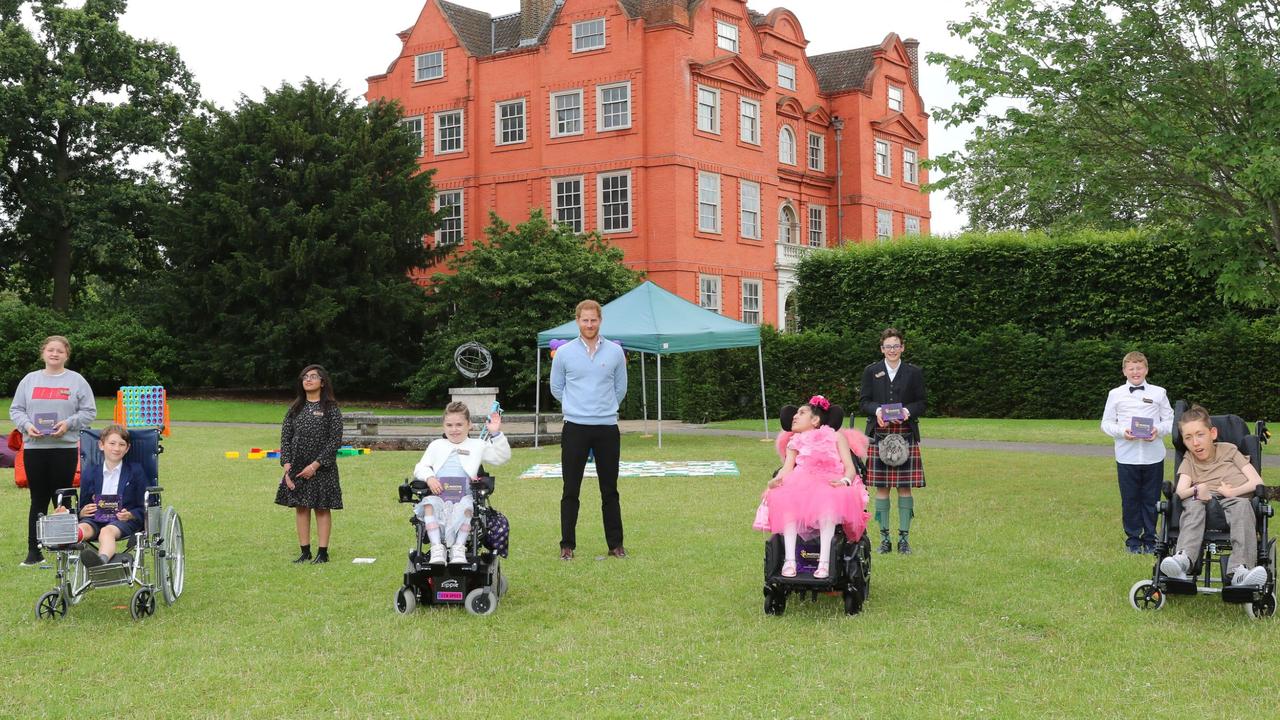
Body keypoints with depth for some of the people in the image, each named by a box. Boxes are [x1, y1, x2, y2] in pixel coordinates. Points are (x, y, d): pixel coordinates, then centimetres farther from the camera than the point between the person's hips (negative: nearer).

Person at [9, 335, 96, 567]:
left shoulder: (77, 381, 4)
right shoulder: (30, 380, 12)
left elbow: (89, 412, 2)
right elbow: (15, 409, 11)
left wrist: (68, 423, -13)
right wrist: (26, 425, -8)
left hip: (66, 447, -2)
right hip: (34, 447, 2)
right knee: (38, 500, 5)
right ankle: (34, 551, 9)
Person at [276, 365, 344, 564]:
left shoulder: (331, 409, -4)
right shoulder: (295, 408, 9)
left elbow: (335, 441, -9)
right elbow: (285, 437, 7)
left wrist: (315, 465, -15)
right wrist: (286, 463, -6)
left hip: (322, 468, -4)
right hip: (297, 467, 4)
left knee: (322, 508, 1)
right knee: (300, 507, 7)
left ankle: (323, 553, 7)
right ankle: (305, 551, 14)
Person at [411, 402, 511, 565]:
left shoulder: (477, 445, 19)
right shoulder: (436, 445, 25)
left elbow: (502, 456, 8)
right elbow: (420, 467, 17)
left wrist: (496, 434, -5)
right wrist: (429, 477, -6)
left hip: (464, 494, -1)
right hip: (438, 494, 1)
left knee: (466, 506, -35)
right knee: (430, 504, -32)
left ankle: (459, 549, -33)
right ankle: (437, 548, -36)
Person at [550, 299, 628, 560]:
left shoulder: (615, 352, 5)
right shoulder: (564, 353, 1)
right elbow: (556, 388, 11)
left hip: (607, 428, 1)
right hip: (575, 428, -1)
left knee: (610, 490, 7)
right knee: (570, 491, 2)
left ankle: (615, 544, 14)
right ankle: (567, 545, 10)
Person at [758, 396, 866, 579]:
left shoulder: (835, 437, 25)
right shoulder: (795, 443, 32)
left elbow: (850, 468, 12)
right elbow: (787, 468, 13)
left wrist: (845, 480, -13)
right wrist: (776, 480, -12)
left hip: (830, 484, -2)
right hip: (801, 484, 2)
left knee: (829, 498, -40)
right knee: (786, 498, -35)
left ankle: (824, 561, -45)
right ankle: (789, 560, -42)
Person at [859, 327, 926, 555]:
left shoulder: (914, 372, 8)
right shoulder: (871, 371, 9)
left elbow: (921, 403, 7)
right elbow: (864, 401, 7)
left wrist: (908, 411, -13)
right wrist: (877, 410, -13)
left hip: (905, 435, 0)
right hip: (879, 435, 0)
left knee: (904, 486, -1)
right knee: (881, 486, 1)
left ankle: (904, 537, 7)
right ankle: (884, 537, 8)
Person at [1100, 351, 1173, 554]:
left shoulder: (1159, 393, 6)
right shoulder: (1115, 395, 5)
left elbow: (1170, 420, 8)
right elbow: (1106, 423, 6)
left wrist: (1159, 430, -12)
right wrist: (1121, 432, -13)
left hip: (1153, 457, 0)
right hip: (1126, 456, 0)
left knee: (1151, 500, 7)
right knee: (1130, 500, 5)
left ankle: (1150, 539, 19)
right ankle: (1132, 539, 16)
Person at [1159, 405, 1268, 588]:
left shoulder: (1228, 450, 18)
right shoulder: (1189, 461, 20)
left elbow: (1257, 482, 7)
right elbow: (1180, 491, -1)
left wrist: (1232, 492, -10)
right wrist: (1197, 490, -24)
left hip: (1234, 500, -1)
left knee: (1242, 504, -36)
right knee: (1193, 505, -34)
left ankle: (1240, 569, -52)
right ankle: (1183, 558, -56)